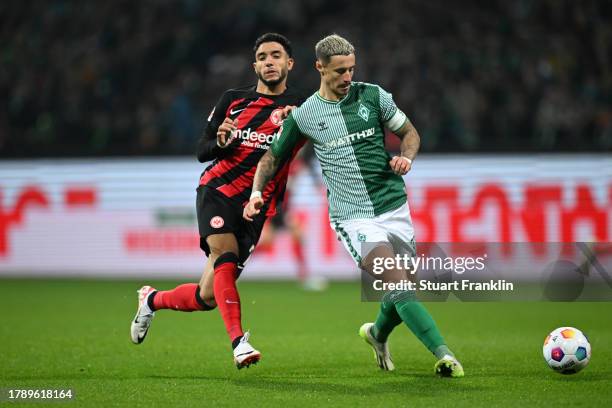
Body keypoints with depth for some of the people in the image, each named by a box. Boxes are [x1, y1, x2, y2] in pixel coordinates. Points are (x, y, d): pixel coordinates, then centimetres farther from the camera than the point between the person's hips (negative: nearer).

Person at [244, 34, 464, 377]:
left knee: (405, 290, 9)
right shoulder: (304, 116, 2)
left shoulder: (373, 96, 4)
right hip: (352, 217, -3)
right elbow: (273, 156, 15)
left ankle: (378, 333, 41)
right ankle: (443, 354, -25)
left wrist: (406, 158, -8)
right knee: (398, 282, -21)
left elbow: (410, 133, 13)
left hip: (394, 207, 3)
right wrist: (257, 192, 0)